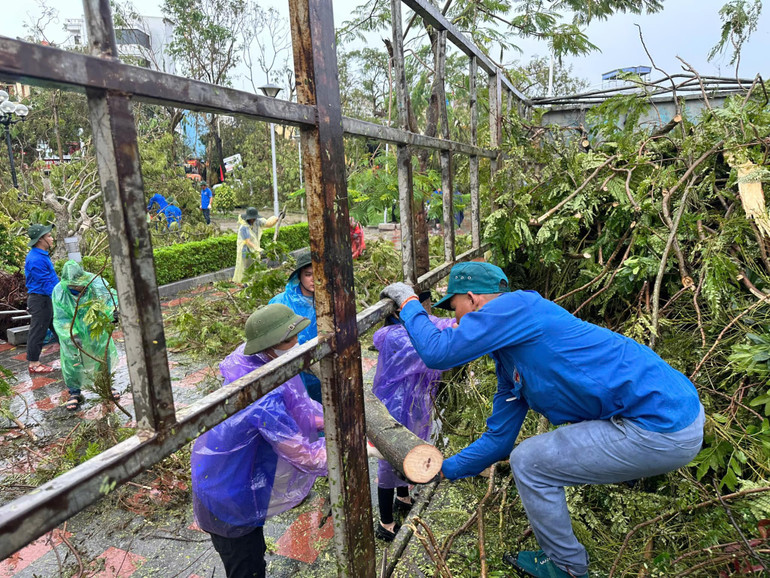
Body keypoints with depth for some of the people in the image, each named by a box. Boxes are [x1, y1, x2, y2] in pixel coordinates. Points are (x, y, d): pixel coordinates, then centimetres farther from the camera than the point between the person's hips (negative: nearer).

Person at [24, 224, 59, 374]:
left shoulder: (41, 255, 11)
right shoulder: (36, 259, -22)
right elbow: (46, 283, -23)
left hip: (46, 299, 10)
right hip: (41, 299, -10)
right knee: (38, 332, -1)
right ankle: (33, 364, 9)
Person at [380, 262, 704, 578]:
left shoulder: (513, 305, -12)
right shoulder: (508, 360, 15)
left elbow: (437, 352, -18)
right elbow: (498, 439, 20)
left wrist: (409, 303, -1)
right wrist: (444, 469, 24)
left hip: (663, 431, -10)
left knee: (529, 463, -1)